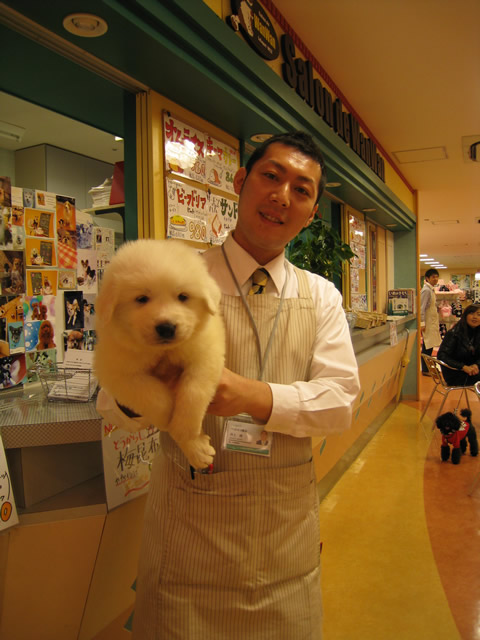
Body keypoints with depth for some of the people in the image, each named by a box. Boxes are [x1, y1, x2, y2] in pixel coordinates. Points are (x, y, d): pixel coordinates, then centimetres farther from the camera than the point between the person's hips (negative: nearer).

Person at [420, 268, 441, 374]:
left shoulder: (431, 290, 14)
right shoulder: (426, 290, -15)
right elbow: (422, 308, -20)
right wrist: (422, 323, -22)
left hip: (432, 322, 9)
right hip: (428, 323, -9)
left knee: (429, 346, 12)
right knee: (427, 347, -5)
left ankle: (427, 368, 20)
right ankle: (425, 370, 1)